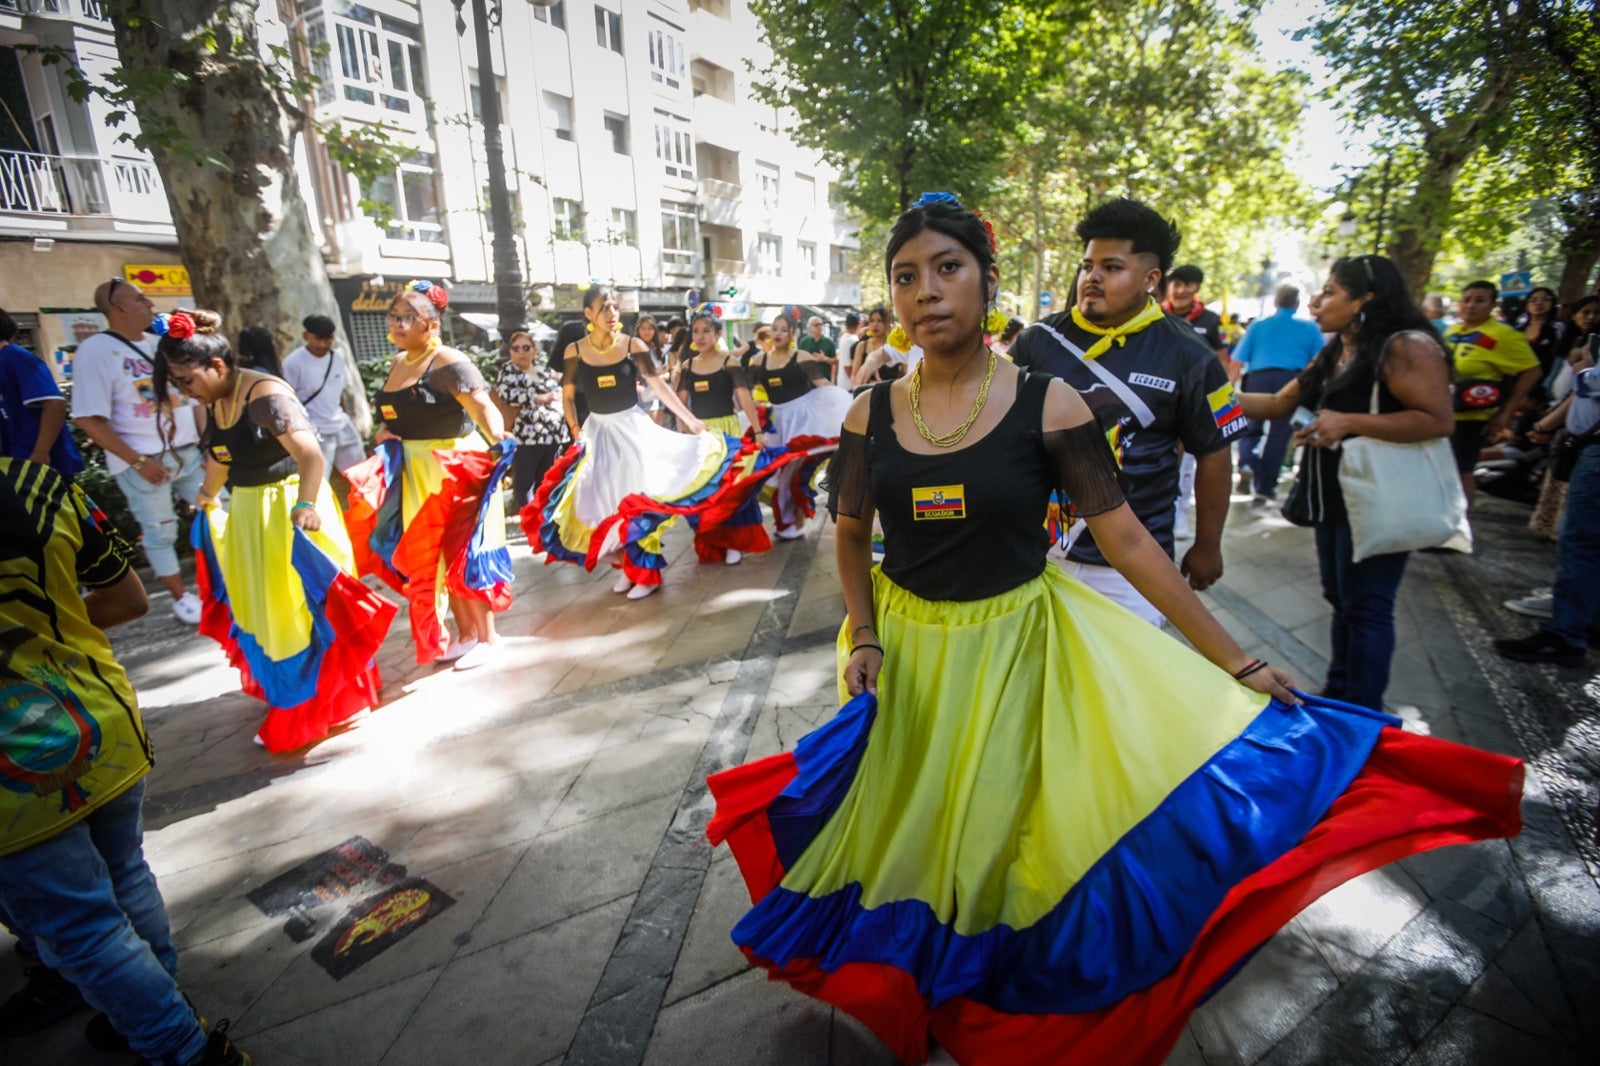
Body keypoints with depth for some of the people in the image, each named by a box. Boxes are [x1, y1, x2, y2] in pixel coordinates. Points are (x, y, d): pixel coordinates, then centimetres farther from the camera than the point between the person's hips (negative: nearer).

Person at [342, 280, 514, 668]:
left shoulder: (449, 363, -15)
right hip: (411, 472, 9)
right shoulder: (397, 363, 11)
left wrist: (498, 439, -48)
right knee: (433, 557, 13)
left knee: (463, 553, -1)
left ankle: (485, 637, 13)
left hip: (454, 468, -8)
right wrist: (385, 432, 2)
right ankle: (465, 633, 26)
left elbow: (482, 406, -29)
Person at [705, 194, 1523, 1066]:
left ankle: (996, 994, 44)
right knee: (904, 825, 18)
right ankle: (912, 976, 49)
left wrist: (1238, 666, -9)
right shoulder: (871, 414, -5)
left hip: (1016, 648, -2)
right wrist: (862, 639, -8)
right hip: (903, 652, 3)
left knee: (998, 825, 11)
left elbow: (1127, 542, -10)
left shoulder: (1047, 405, -12)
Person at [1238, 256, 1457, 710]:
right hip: (1333, 499, 9)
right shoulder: (1333, 354, 13)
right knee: (1341, 600, 16)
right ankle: (1337, 694, 29)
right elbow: (1278, 404, 17)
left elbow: (1438, 420, -21)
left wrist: (1348, 422, -26)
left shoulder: (1405, 347, -14)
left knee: (1365, 608, -1)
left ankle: (1362, 716, 12)